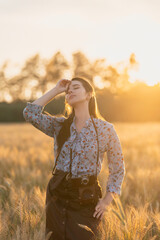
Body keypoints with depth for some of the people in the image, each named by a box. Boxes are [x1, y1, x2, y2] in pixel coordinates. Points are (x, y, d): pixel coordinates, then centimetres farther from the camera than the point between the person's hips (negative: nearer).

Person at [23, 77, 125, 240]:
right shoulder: (60, 125, 5)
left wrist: (106, 201, -4)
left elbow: (117, 168, 4)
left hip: (86, 201, -3)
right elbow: (30, 113, -8)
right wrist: (55, 90, -2)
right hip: (56, 195, 3)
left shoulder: (105, 129, -5)